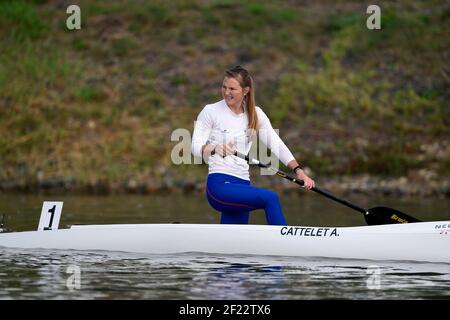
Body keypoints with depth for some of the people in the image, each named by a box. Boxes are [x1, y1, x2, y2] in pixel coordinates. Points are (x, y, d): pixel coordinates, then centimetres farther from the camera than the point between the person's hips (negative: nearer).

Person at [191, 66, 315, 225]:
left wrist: (299, 170, -6)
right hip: (219, 184, -6)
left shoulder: (255, 114, 11)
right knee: (270, 198, -29)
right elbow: (196, 147, -10)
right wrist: (215, 149, -32)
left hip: (243, 186, 6)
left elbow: (276, 144, 7)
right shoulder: (210, 111, -2)